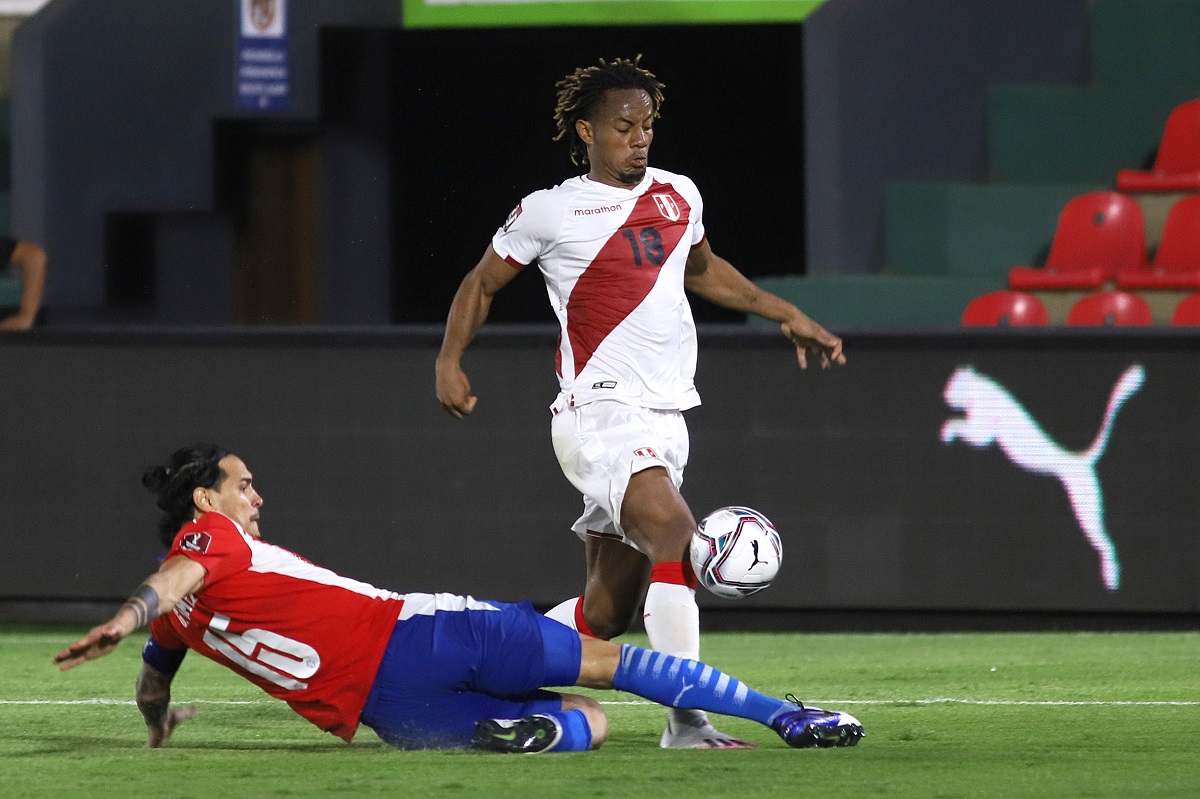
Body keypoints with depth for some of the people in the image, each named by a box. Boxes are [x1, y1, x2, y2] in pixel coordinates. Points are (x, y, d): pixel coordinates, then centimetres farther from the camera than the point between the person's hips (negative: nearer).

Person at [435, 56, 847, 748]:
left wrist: (785, 314, 29)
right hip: (599, 412, -7)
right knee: (675, 533, -30)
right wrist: (450, 362, -4)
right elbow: (482, 284, 10)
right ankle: (686, 719, -32)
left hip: (664, 420, 7)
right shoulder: (550, 211, -1)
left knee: (606, 612, 5)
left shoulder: (679, 196, 14)